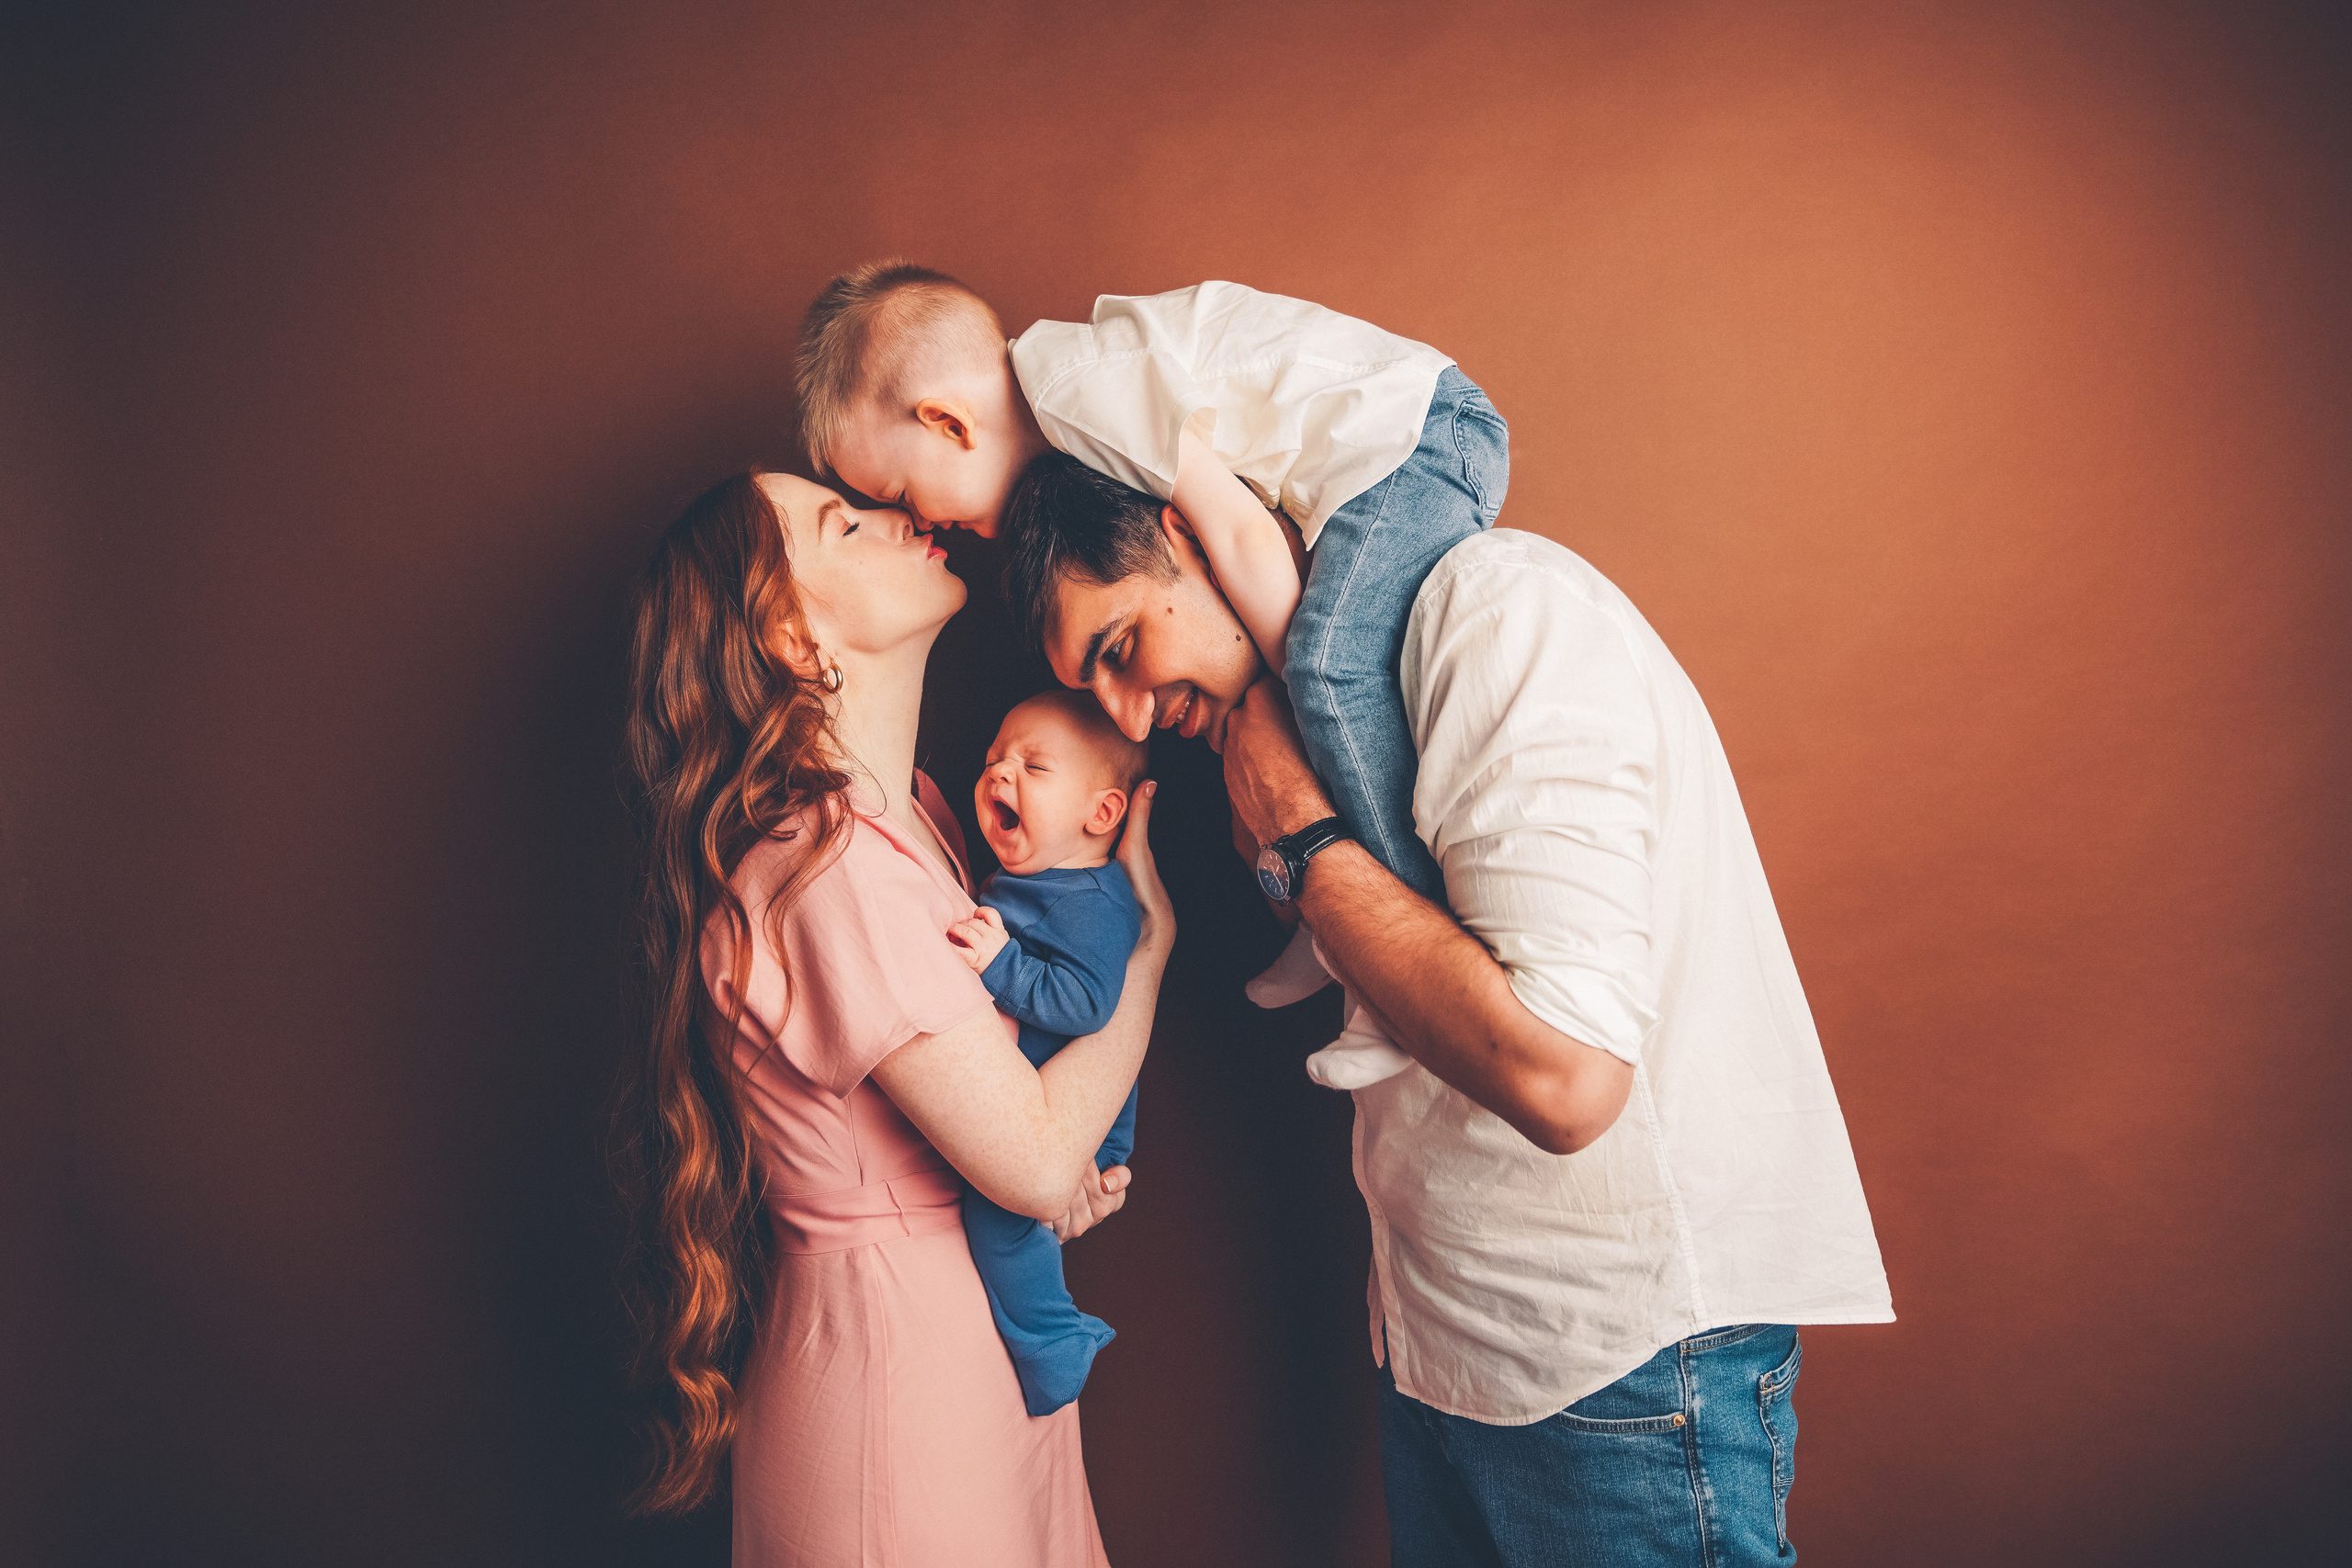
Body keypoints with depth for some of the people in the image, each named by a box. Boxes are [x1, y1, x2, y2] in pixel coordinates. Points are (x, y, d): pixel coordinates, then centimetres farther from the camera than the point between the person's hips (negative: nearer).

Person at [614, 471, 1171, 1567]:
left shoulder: (906, 812, 4)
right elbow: (1034, 1162, -24)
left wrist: (1071, 1159, -7)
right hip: (902, 1363, -8)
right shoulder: (831, 868, -26)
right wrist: (1151, 939, -11)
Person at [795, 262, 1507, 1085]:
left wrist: (1297, 687, -12)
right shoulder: (1064, 400, 11)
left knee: (1333, 662, -26)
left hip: (1414, 434, -11)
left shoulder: (1073, 382, -19)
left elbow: (1237, 530, -20)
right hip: (1382, 453, 11)